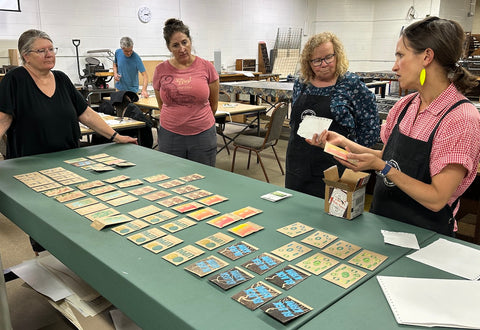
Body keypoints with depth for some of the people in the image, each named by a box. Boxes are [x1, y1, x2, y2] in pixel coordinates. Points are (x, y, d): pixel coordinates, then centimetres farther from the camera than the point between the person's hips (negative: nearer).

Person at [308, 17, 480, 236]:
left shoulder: (461, 118, -16)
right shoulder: (405, 105, 4)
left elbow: (437, 199, -19)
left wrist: (381, 166, -22)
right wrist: (344, 142, 3)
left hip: (422, 234, -6)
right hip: (382, 223, 6)